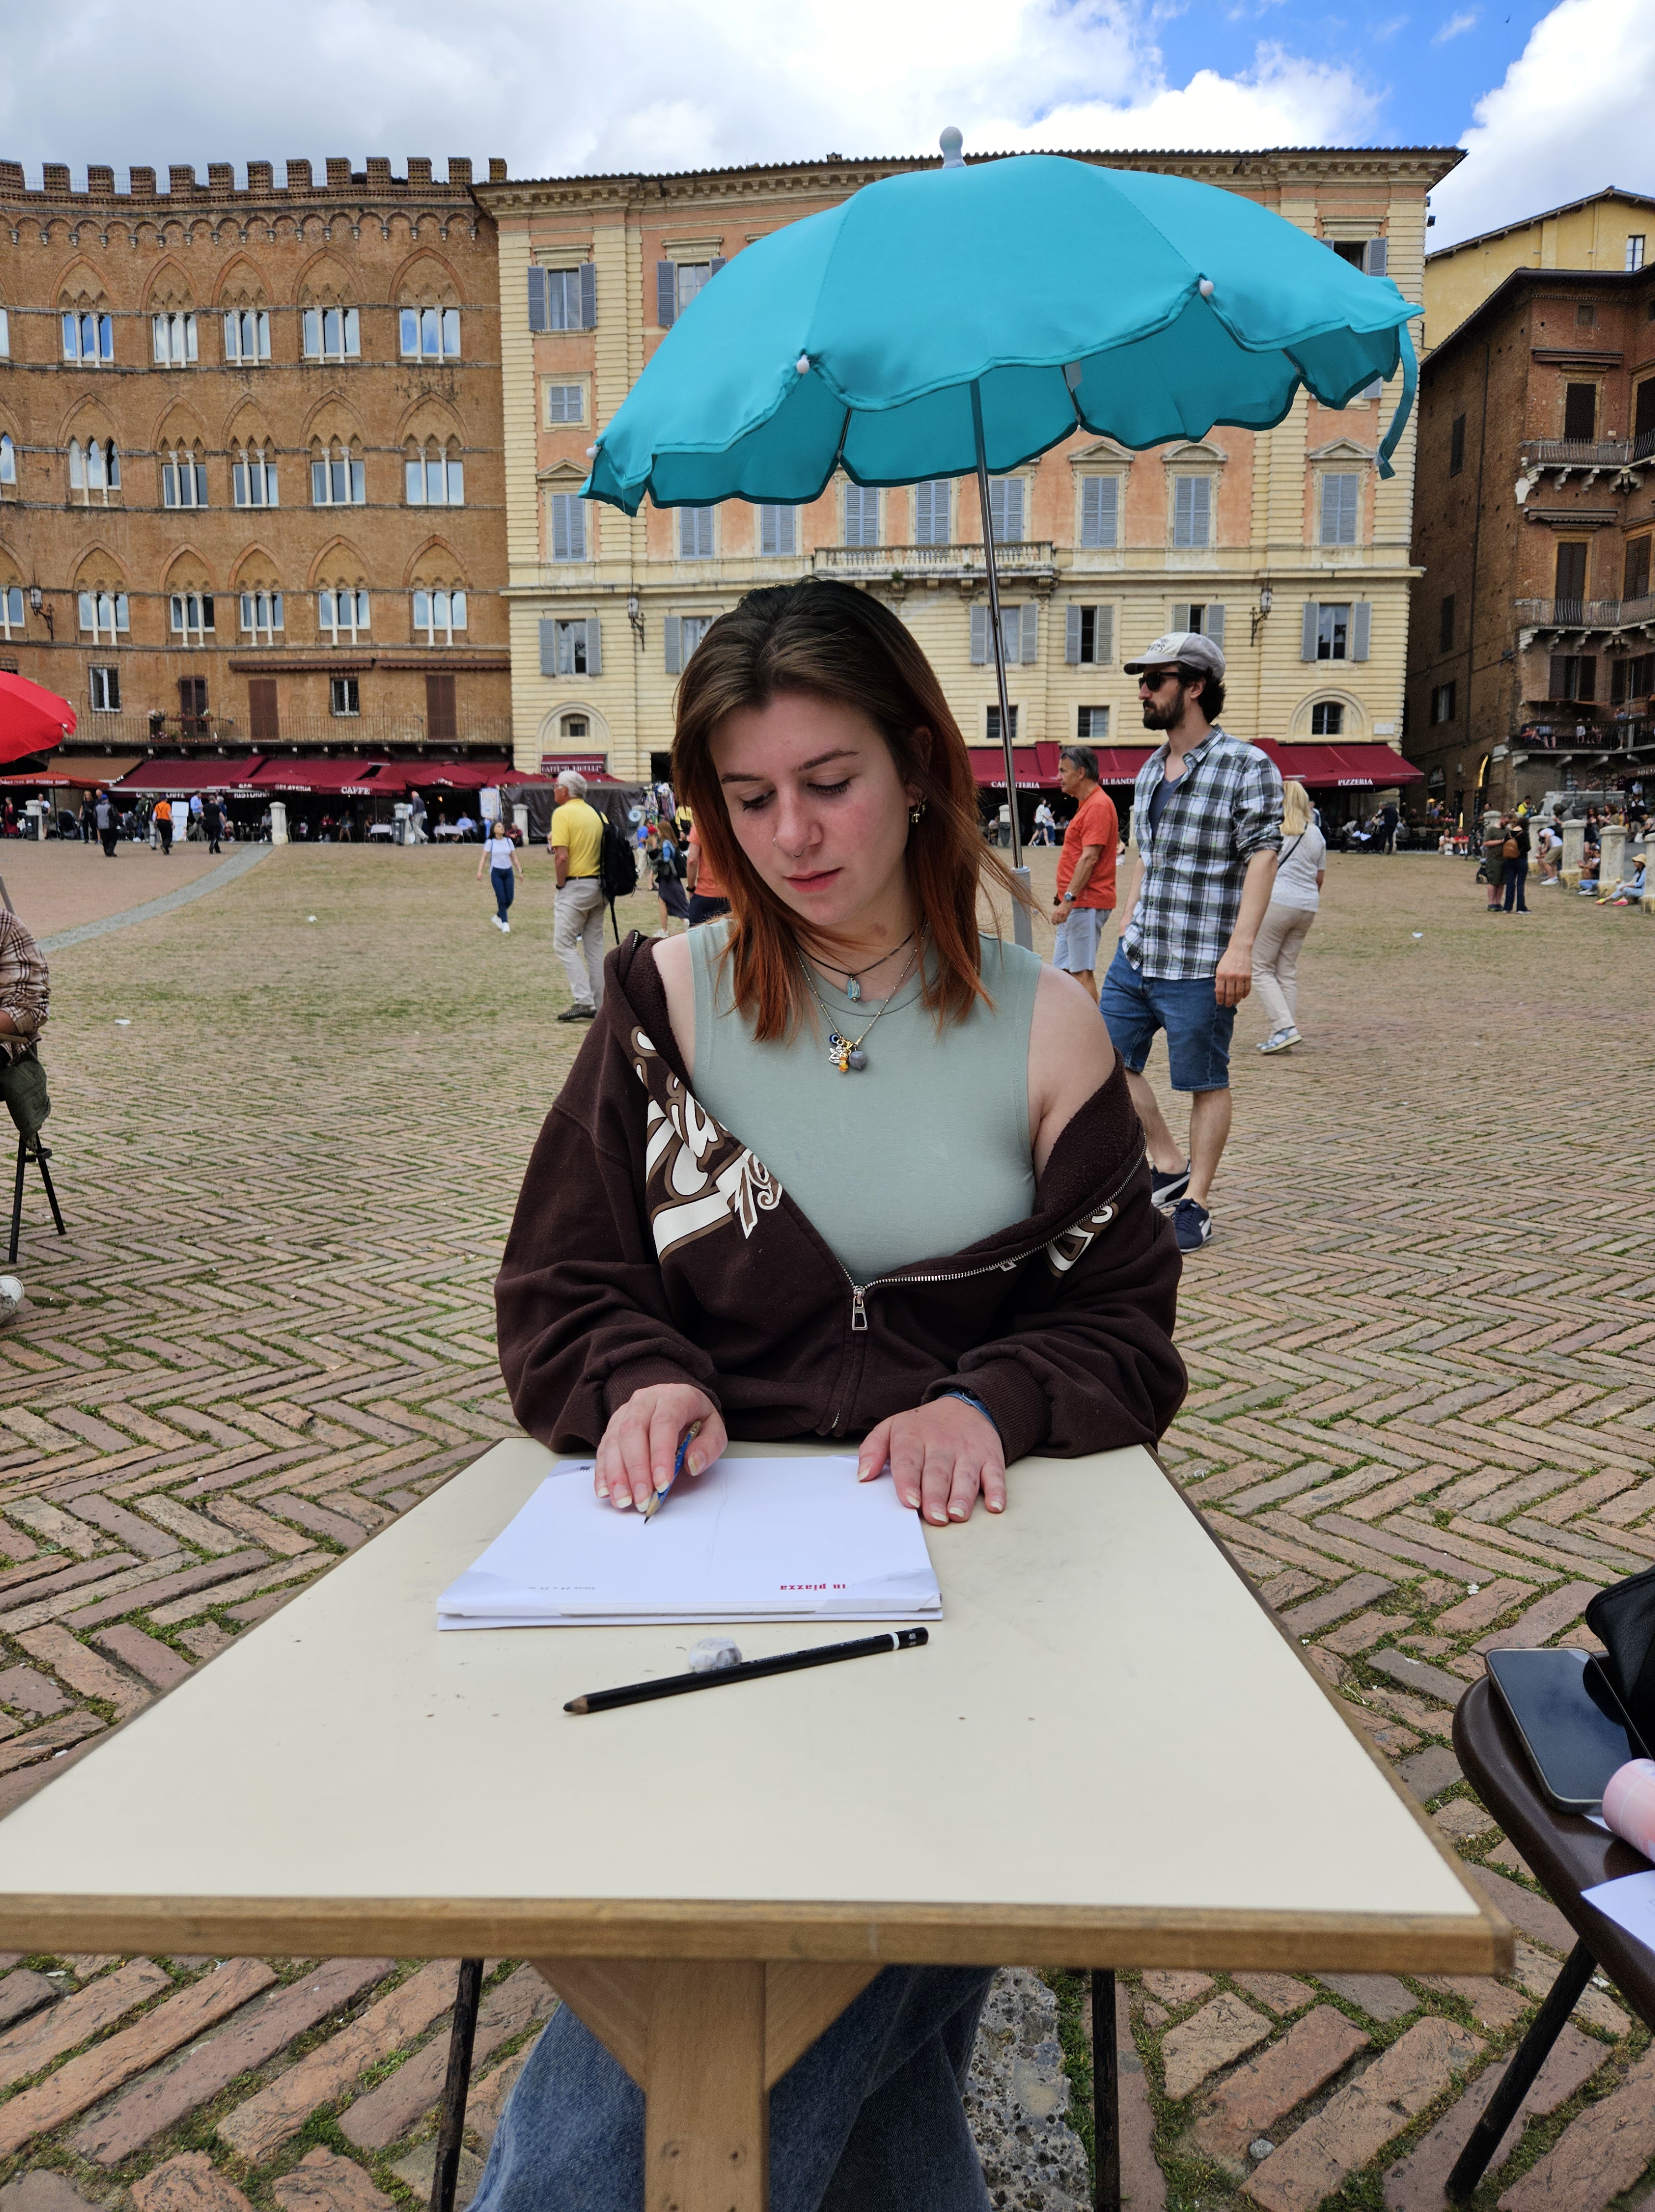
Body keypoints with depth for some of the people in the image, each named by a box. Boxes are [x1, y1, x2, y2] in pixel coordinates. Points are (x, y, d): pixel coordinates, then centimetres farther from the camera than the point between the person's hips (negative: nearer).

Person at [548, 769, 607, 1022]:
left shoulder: (562, 813, -9)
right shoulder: (597, 814, 11)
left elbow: (562, 857, -18)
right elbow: (606, 850, 12)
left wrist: (561, 884, -6)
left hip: (575, 886, -7)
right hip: (598, 886, 7)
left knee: (565, 942, -3)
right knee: (595, 945, 11)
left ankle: (584, 1001, -11)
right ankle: (599, 1004, 13)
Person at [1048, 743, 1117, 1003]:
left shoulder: (1098, 806, -15)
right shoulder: (1086, 804, 18)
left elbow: (1089, 858, -22)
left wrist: (1068, 898, -25)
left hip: (1086, 904, -11)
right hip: (1076, 904, 11)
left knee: (1082, 972, -8)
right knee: (1063, 969, 12)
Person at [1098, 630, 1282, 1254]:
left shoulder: (1248, 768, -9)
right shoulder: (1150, 771, 13)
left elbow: (1262, 857, -15)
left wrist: (1240, 947, -24)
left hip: (1200, 966, -8)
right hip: (1135, 956, 8)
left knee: (1206, 1083, 3)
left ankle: (1195, 1202, 14)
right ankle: (1169, 1166, 25)